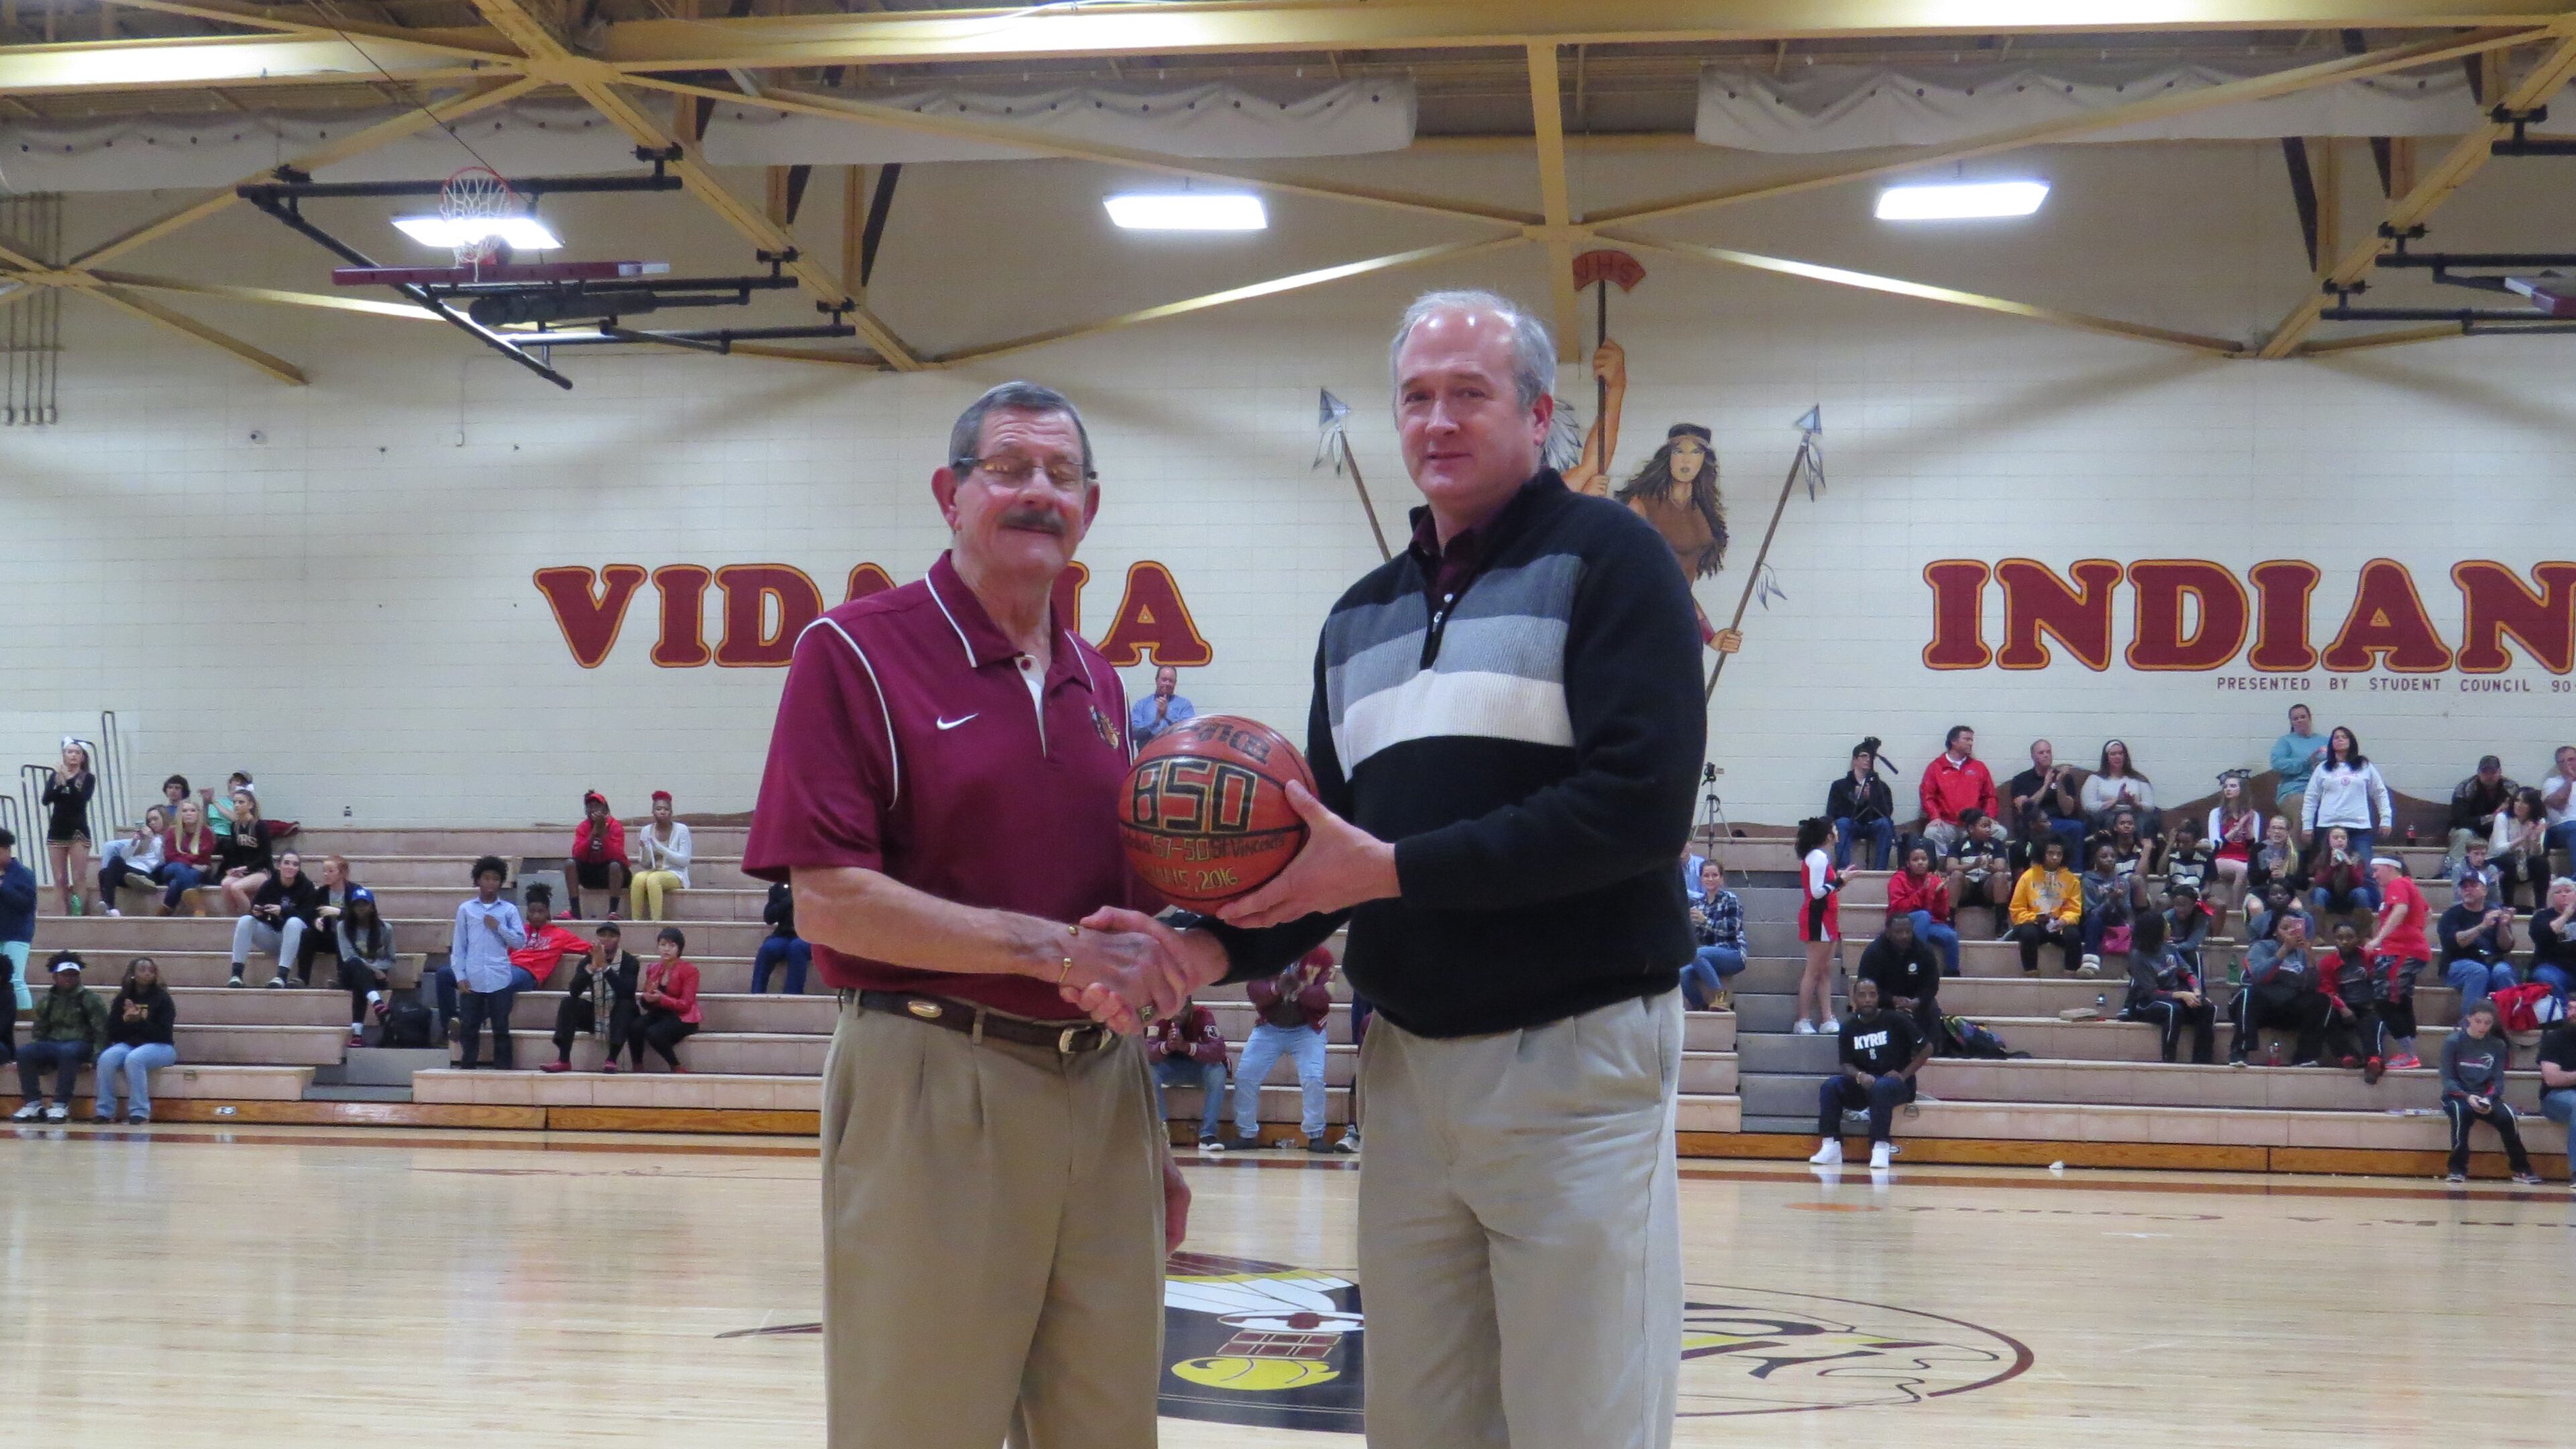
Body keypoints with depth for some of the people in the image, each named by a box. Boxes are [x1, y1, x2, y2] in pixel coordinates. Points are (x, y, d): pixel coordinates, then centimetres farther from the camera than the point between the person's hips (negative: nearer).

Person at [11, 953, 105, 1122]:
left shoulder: (90, 1000, 3)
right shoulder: (45, 1001, 16)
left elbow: (101, 1032, -4)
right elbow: (38, 1032, 20)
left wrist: (95, 1058, -16)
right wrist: (38, 1056, 2)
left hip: (80, 1045, -4)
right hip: (52, 1045, 4)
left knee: (67, 1052, -40)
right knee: (24, 1052, -25)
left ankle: (61, 1105, -36)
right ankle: (34, 1103, -22)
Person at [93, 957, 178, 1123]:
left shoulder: (162, 998, -3)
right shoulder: (123, 999, 8)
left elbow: (164, 1034, -10)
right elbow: (113, 1033, 5)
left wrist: (139, 1021, -19)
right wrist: (126, 1021, -14)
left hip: (159, 1047, -4)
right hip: (128, 1045, 4)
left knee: (133, 1059, -35)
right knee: (106, 1058, -28)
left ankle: (139, 1113, -31)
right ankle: (105, 1111, -22)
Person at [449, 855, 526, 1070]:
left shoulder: (509, 910, 5)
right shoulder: (465, 909, 6)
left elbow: (521, 941, 1)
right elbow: (458, 945, 5)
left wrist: (499, 927, -10)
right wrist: (460, 976, -2)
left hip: (499, 979, -1)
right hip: (472, 979, 1)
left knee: (501, 1027, 3)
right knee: (470, 1026, 5)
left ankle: (503, 1068, 7)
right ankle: (468, 1067, 14)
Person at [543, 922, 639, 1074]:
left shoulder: (629, 962, -10)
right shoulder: (588, 961, -1)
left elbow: (626, 992, -29)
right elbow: (574, 991, -17)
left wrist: (604, 966, -33)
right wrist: (593, 966, -30)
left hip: (621, 1017, -3)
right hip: (596, 1015, 3)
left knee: (626, 1003, -34)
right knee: (568, 1002, -18)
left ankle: (612, 1059, -36)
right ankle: (563, 1060, -28)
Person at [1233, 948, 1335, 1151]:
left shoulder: (1321, 956, -7)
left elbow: (1324, 996, -15)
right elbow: (1253, 990, -10)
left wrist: (1300, 989, -35)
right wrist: (1275, 988, -31)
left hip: (1306, 1029, -2)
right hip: (1269, 1027, 2)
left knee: (1314, 1079, -18)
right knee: (1245, 1076, -5)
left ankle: (1315, 1136, -2)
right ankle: (1247, 1134, 9)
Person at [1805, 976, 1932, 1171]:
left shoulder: (1895, 1021, -5)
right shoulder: (1849, 1029, 5)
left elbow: (1926, 1049, -3)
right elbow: (1847, 1064, 2)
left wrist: (1904, 1075, -12)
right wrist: (1860, 1076, -22)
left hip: (1896, 1084, -4)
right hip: (1863, 1085, 4)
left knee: (1881, 1087, -39)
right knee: (1830, 1086, -23)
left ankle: (1881, 1147, -37)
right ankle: (1831, 1146, -26)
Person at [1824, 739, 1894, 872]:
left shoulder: (1881, 786, 9)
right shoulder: (1840, 785, 6)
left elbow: (1888, 811, -4)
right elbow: (1832, 813, -4)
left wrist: (1870, 798, -19)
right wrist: (1856, 799, -13)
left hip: (1873, 827, 1)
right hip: (1850, 827, -1)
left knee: (1885, 823, -30)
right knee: (1842, 823, -33)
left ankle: (1880, 870, -33)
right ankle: (1843, 869, -39)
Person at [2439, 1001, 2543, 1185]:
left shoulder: (2498, 1046, 5)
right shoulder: (2453, 1042, -3)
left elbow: (2498, 1080, -1)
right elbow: (2447, 1079, -8)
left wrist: (2488, 1099, -22)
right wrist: (2467, 1097, -25)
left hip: (2485, 1098, 2)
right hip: (2456, 1096, -2)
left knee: (2507, 1116, -27)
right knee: (2462, 1111, -37)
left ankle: (2521, 1169, -12)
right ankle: (2457, 1168, -28)